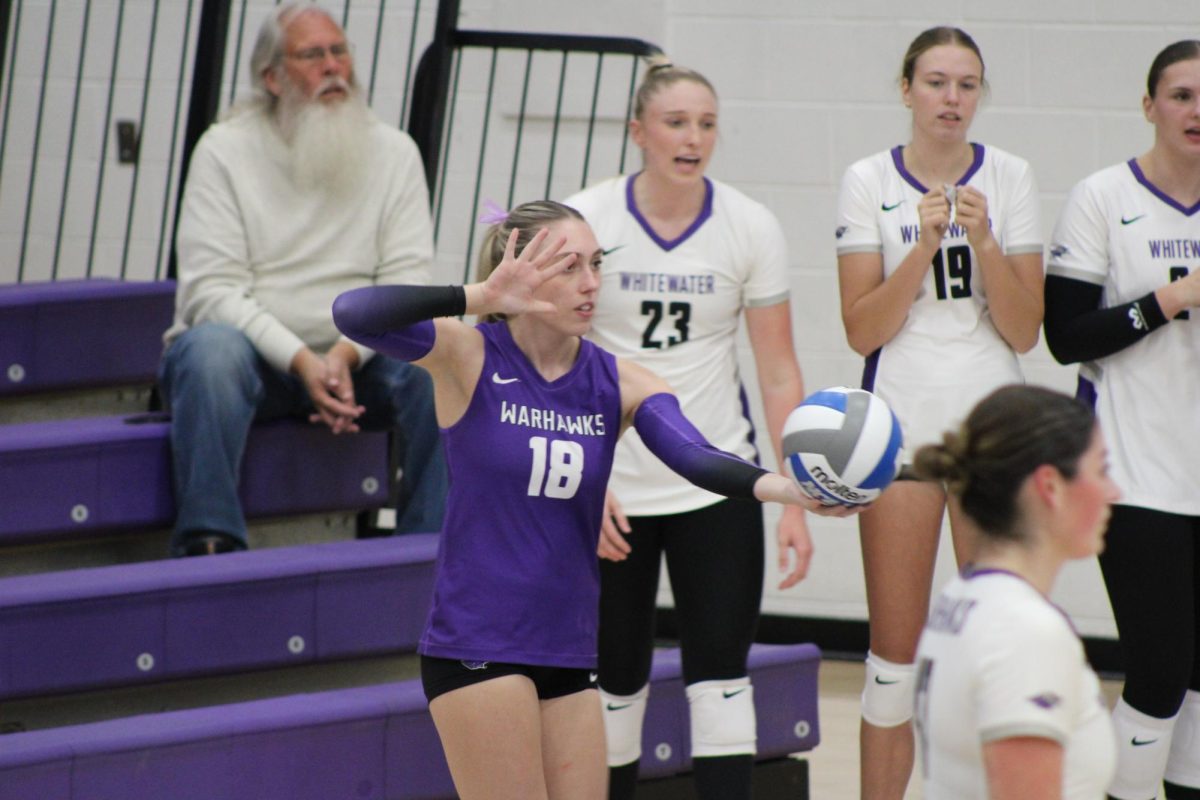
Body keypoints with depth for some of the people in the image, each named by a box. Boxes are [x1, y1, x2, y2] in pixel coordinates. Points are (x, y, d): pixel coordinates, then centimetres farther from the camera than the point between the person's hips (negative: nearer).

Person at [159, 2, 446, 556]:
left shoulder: (393, 152, 6)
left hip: (356, 360, 2)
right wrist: (300, 361, -26)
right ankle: (207, 546, -35)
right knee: (211, 346, -36)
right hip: (256, 355, -2)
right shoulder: (225, 151, -3)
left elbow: (405, 282, -4)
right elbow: (211, 287, -13)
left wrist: (347, 353, -23)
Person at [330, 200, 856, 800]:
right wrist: (481, 297, -30)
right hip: (475, 649, -5)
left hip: (568, 653, 5)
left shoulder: (619, 384, 3)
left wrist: (788, 489, -35)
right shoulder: (470, 357, -6)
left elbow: (696, 458, -15)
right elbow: (354, 314, -23)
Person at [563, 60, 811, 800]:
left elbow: (779, 373, -1)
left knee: (721, 673, -5)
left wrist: (797, 501, -6)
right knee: (616, 676, 7)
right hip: (609, 490, 0)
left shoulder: (751, 227, -4)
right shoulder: (585, 220, -7)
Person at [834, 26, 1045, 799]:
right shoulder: (870, 182, 1)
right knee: (896, 648, 1)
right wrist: (923, 247, -16)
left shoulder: (1009, 177, 3)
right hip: (902, 424, -1)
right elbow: (863, 329, -5)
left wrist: (983, 242, -15)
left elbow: (1024, 331, -1)